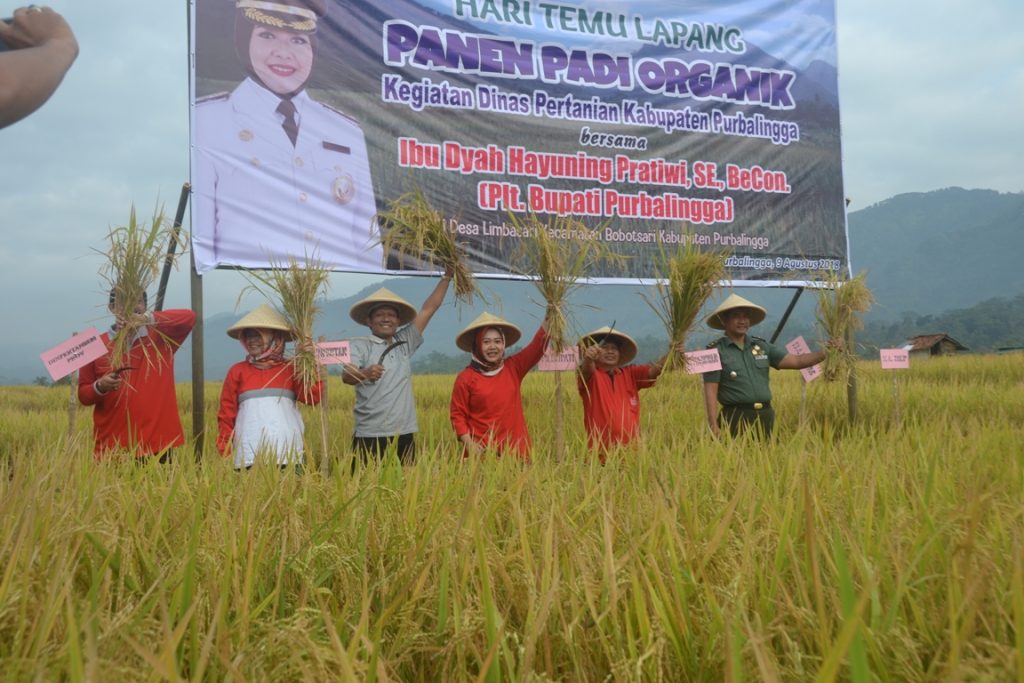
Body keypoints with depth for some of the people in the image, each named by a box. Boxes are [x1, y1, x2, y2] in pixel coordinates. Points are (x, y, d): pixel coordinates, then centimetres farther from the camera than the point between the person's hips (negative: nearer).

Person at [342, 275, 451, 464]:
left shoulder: (405, 343, 15)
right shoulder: (359, 345, 1)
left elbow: (429, 309, 15)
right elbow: (347, 376, -16)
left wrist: (447, 277, 12)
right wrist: (365, 373, -39)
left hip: (404, 434, 5)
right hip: (369, 436, -4)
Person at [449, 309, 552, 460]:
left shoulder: (513, 368, 7)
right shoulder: (465, 378, -1)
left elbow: (538, 346, -1)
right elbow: (458, 415, 0)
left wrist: (549, 316, -11)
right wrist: (469, 444, -12)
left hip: (515, 449, 3)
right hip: (482, 451, -3)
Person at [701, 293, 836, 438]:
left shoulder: (762, 346, 12)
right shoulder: (715, 351, -2)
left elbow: (796, 361, 9)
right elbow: (710, 392, -7)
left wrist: (825, 352, -4)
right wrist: (713, 426, -15)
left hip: (765, 417, 5)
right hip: (735, 418, -5)